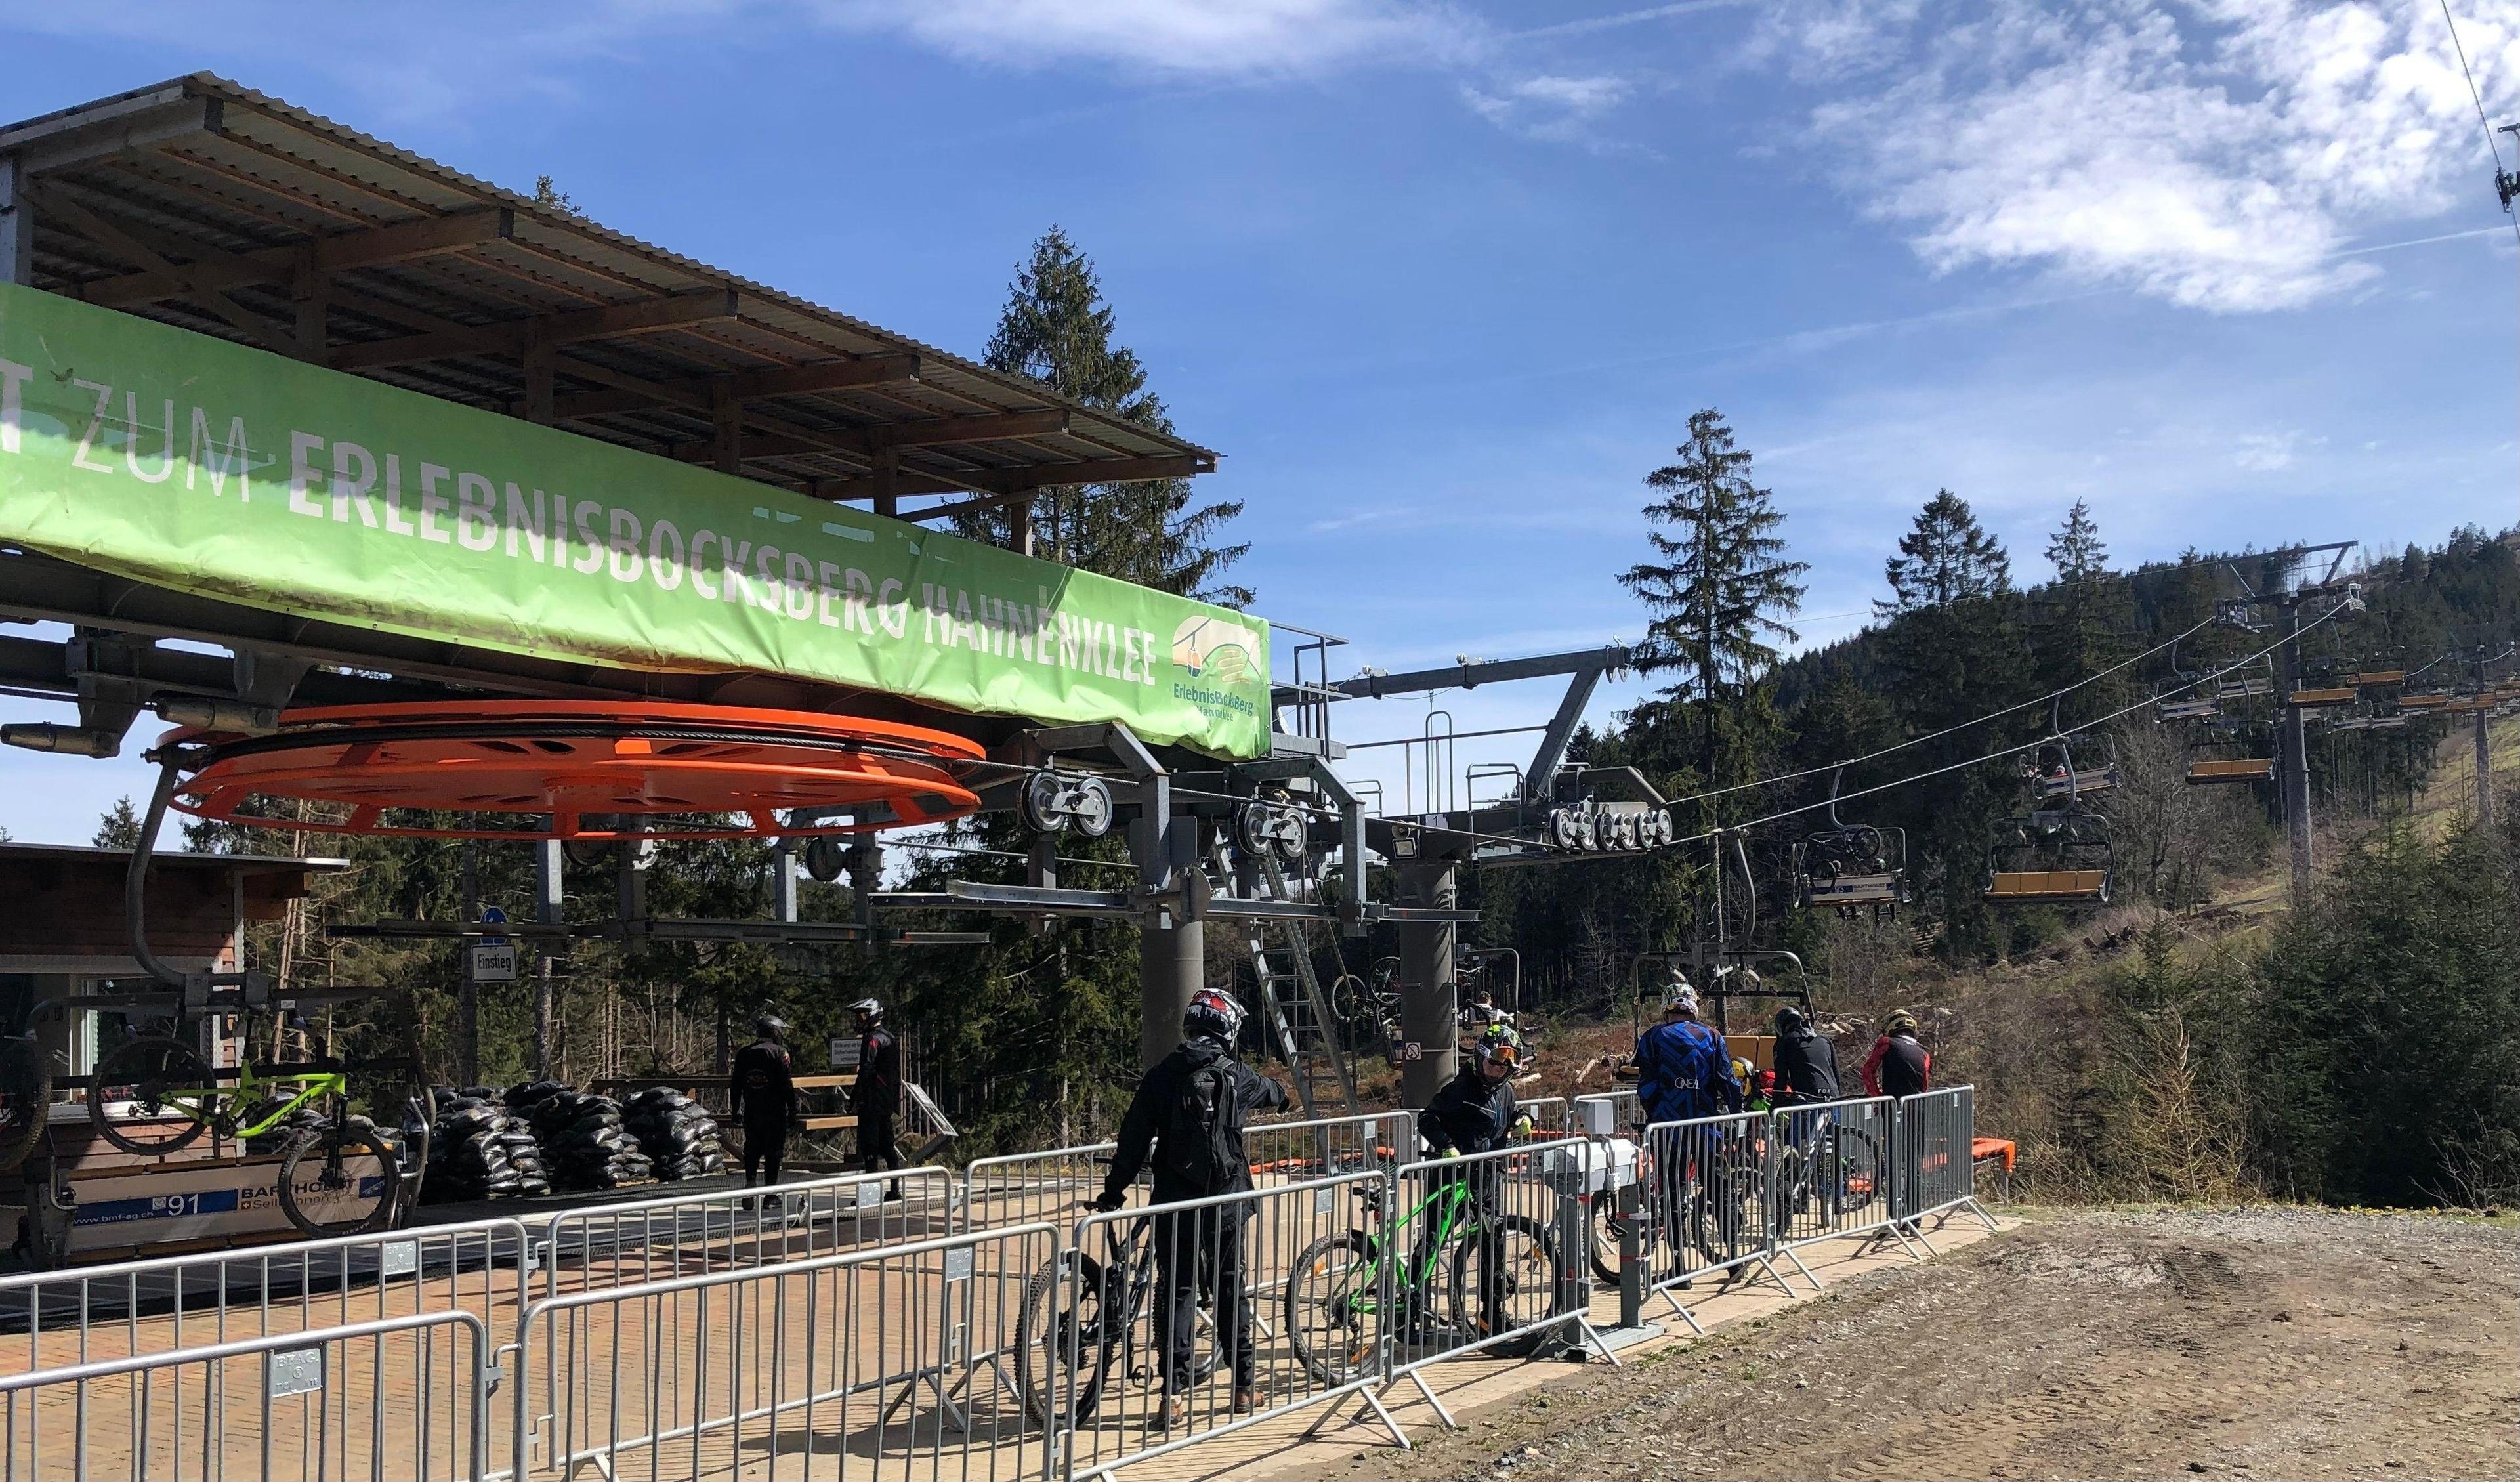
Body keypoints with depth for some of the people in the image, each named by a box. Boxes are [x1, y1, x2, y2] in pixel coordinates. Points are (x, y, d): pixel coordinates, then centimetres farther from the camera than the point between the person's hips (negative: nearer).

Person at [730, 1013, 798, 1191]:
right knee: (773, 1150, 1)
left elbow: (736, 1085, 12)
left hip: (751, 1111, 4)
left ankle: (749, 1185, 8)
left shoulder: (743, 1053, 8)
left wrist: (735, 1111, 18)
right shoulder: (779, 1052, -8)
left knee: (752, 1150, 14)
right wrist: (792, 1111, -7)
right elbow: (787, 1085, -11)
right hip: (775, 1112, -4)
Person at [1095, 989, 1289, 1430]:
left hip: (1174, 1203, -1)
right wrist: (1283, 1094, 51)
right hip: (1226, 1200, 1)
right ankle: (1245, 1385, 22)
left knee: (1176, 1292, 2)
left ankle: (1175, 1394, -7)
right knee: (1230, 1289, 14)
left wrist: (1114, 1190, 7)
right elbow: (1272, 1093, 27)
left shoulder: (1162, 1075, -3)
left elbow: (1135, 1138, -3)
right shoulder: (1237, 1076, 2)